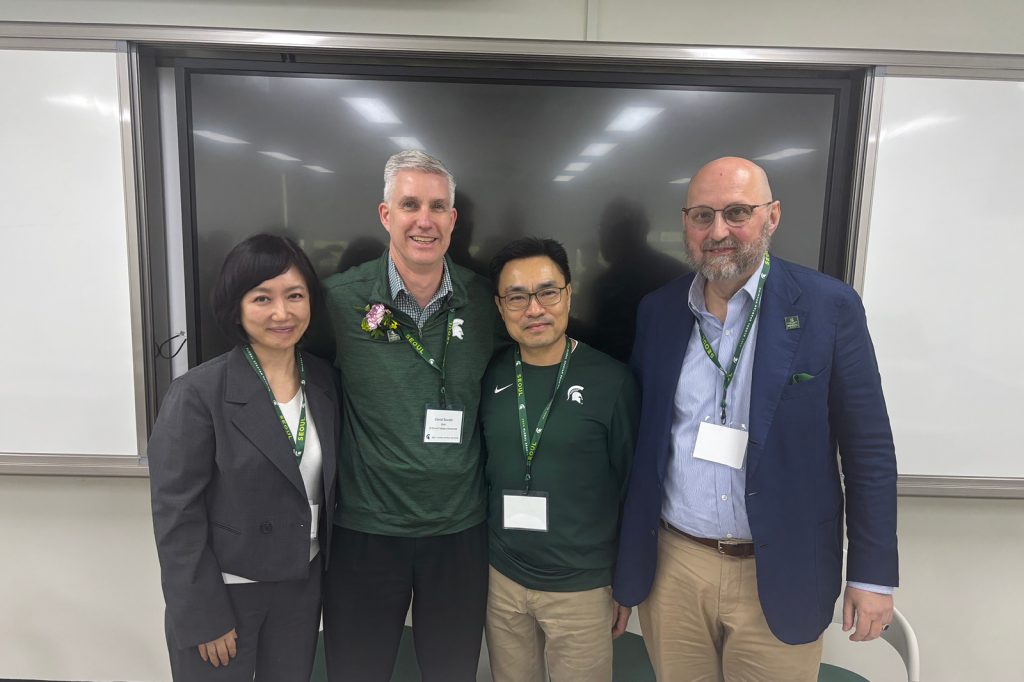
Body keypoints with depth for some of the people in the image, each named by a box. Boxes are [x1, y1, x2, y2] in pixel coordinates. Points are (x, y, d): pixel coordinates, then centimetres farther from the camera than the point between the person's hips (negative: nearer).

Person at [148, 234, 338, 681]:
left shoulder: (324, 381, -1)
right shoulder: (198, 394, -17)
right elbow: (176, 516, -15)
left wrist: (328, 573, 7)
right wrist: (203, 616, -13)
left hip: (304, 584, 5)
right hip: (222, 589, -4)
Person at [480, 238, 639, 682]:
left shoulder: (611, 381, -13)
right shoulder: (489, 378, -4)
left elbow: (633, 488, -5)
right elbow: (477, 470, 7)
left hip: (582, 587, -3)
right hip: (501, 580, 3)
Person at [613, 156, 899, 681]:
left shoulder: (828, 307, -8)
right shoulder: (657, 310, 0)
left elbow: (869, 451, -5)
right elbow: (639, 436, 5)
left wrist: (872, 575, -4)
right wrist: (626, 554, 8)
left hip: (778, 577, -2)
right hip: (670, 565, 3)